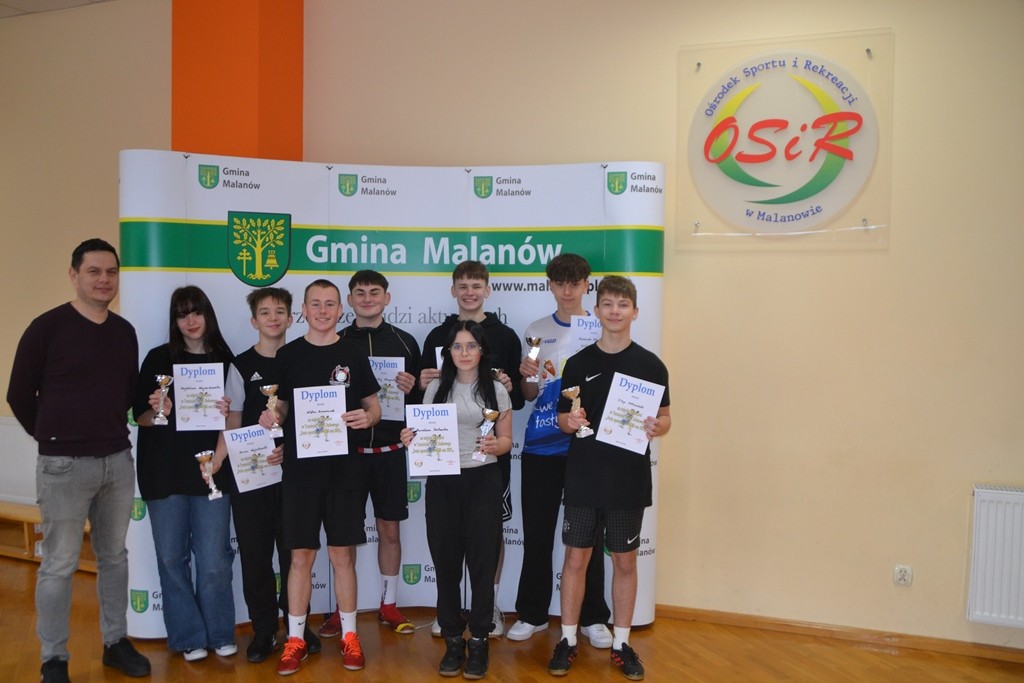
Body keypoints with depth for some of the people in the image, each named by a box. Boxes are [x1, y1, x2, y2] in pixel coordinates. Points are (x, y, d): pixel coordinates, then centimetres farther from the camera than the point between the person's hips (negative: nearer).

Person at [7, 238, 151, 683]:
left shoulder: (125, 332, 7)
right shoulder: (48, 327, -9)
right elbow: (20, 395, -2)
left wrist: (111, 431, 13)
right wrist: (52, 438, 5)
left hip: (118, 460, 5)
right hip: (65, 464, -5)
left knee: (115, 556, 14)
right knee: (59, 565, 3)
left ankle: (116, 642, 28)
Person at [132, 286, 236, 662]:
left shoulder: (225, 360, 6)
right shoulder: (158, 358, 3)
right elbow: (140, 417, 4)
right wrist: (158, 411, -16)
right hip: (165, 473, 0)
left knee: (214, 560, 0)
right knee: (172, 558, 6)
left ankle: (220, 635, 18)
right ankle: (189, 638, 20)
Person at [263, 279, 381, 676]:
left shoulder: (353, 354, 3)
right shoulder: (287, 355, 5)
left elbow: (374, 406, 8)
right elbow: (281, 407, 12)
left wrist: (367, 417, -14)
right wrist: (272, 417, -10)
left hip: (343, 468, 0)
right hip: (300, 468, 1)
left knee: (343, 555, 6)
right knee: (301, 556, 6)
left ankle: (349, 635, 19)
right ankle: (295, 639, 18)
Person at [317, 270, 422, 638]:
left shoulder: (405, 342, 4)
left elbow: (424, 398, 8)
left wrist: (411, 390, -13)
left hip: (390, 451, 1)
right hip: (346, 450, 0)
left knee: (389, 529, 10)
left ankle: (389, 605, 25)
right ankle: (342, 608, 21)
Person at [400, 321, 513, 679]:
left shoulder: (496, 390, 2)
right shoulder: (436, 388, 8)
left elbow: (506, 440, 4)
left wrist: (494, 445, -18)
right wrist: (412, 439, -9)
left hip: (482, 482, -2)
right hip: (441, 482, 2)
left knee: (482, 562, 1)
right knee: (445, 562, 5)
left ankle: (479, 641, 15)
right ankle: (453, 640, 19)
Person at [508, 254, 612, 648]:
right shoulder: (536, 331, 7)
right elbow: (530, 395, 11)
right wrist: (527, 376, -10)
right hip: (540, 446, 2)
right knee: (536, 532, 8)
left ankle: (592, 618, 20)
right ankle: (532, 614, 22)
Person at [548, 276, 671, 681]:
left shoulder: (650, 365, 0)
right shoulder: (578, 363, 2)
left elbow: (665, 418, 4)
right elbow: (562, 418, 6)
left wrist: (656, 427, -19)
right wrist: (569, 421, -16)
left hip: (629, 478, 0)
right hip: (583, 476, 1)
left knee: (625, 561, 9)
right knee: (576, 558, 6)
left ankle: (621, 644, 24)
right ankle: (568, 640, 20)